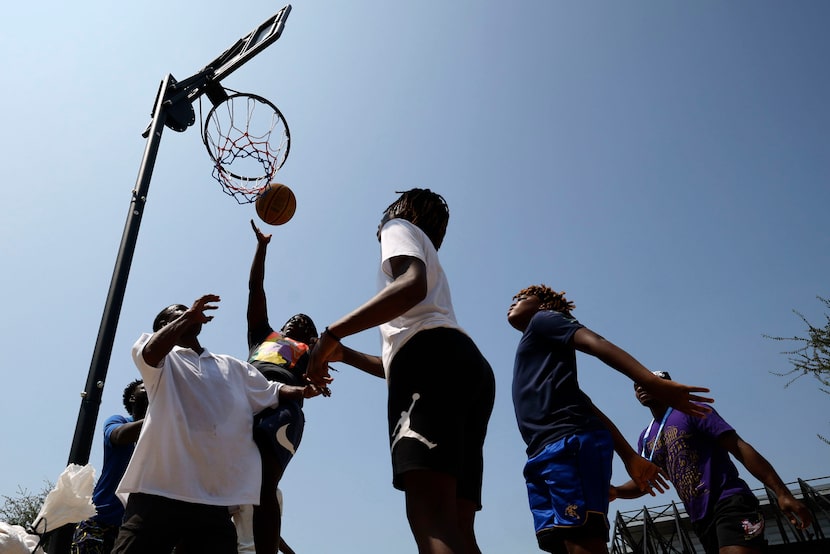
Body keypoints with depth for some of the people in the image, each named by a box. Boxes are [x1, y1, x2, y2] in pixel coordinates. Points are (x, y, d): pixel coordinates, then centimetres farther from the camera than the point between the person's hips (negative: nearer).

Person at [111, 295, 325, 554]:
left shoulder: (232, 366, 24)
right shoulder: (164, 359, 9)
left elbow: (272, 391, 26)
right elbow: (150, 352, -15)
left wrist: (302, 391, 5)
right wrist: (188, 316, -9)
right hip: (158, 491, -3)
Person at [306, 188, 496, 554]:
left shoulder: (400, 226, 17)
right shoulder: (427, 254, 42)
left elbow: (411, 286, -9)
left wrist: (332, 334, -11)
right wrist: (346, 355, 45)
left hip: (432, 357, -9)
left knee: (428, 511, -26)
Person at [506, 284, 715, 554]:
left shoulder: (544, 319, 14)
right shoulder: (533, 357, 36)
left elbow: (596, 343, -6)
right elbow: (590, 408, 27)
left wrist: (655, 383, -22)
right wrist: (629, 458, 19)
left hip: (568, 443, -8)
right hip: (544, 456, 8)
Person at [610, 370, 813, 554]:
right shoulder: (645, 439, 15)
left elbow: (739, 448, -10)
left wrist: (782, 493, -18)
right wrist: (615, 491, -5)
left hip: (729, 503, -6)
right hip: (699, 519, 7)